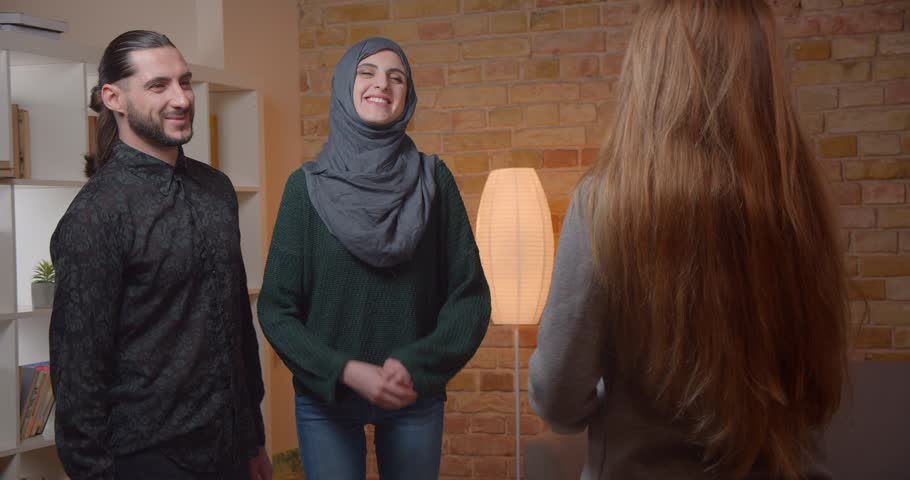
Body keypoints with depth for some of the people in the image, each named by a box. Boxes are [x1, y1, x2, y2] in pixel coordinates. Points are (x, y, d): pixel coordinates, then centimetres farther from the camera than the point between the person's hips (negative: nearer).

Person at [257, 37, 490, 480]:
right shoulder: (308, 186, -5)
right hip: (326, 398, -1)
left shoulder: (433, 180, -3)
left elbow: (470, 294, -3)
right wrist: (348, 372, -15)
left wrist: (418, 366, -15)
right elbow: (276, 308, -5)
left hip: (415, 396, 1)